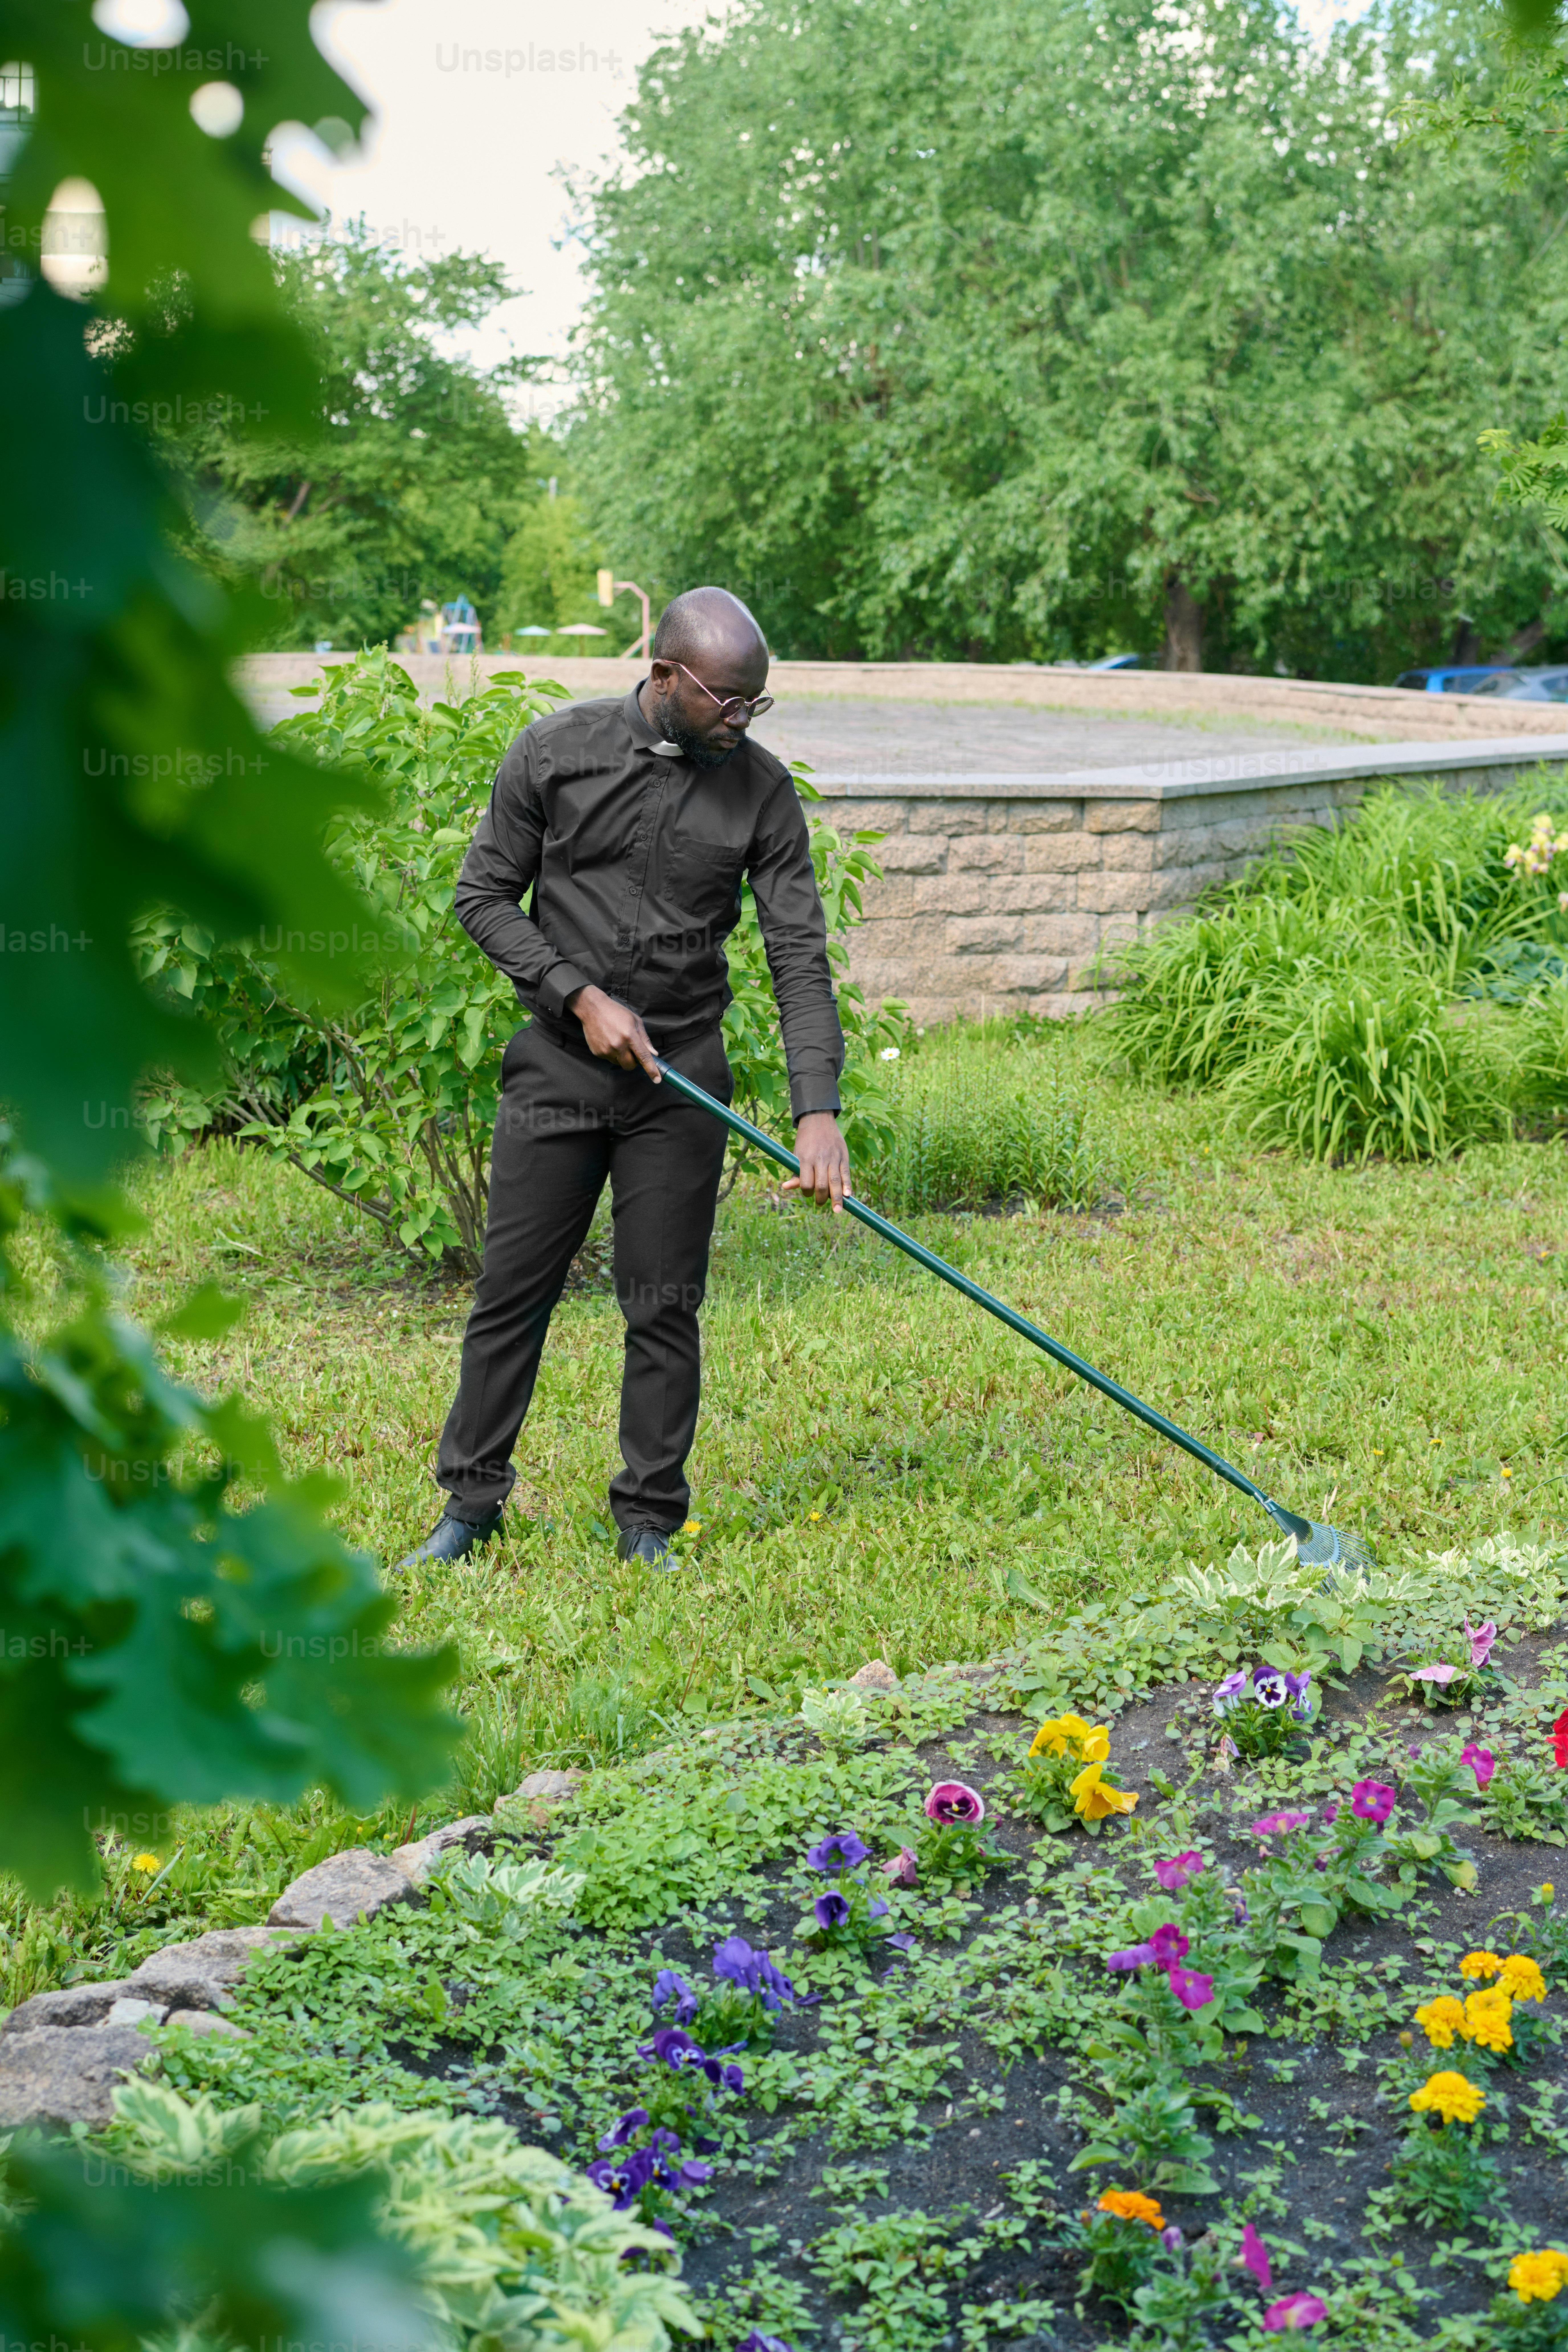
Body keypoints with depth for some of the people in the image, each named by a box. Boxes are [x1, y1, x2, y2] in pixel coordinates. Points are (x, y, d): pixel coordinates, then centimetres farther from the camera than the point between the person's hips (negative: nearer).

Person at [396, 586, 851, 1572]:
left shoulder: (763, 790, -3)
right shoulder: (556, 751, -6)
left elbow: (801, 956, -5)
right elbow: (485, 896, 1)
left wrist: (819, 1110, -15)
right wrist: (582, 996, -11)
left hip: (681, 1080, 1)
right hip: (559, 1067, -1)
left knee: (664, 1310, 4)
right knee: (513, 1292, 5)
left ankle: (648, 1525, 17)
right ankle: (472, 1501, 20)